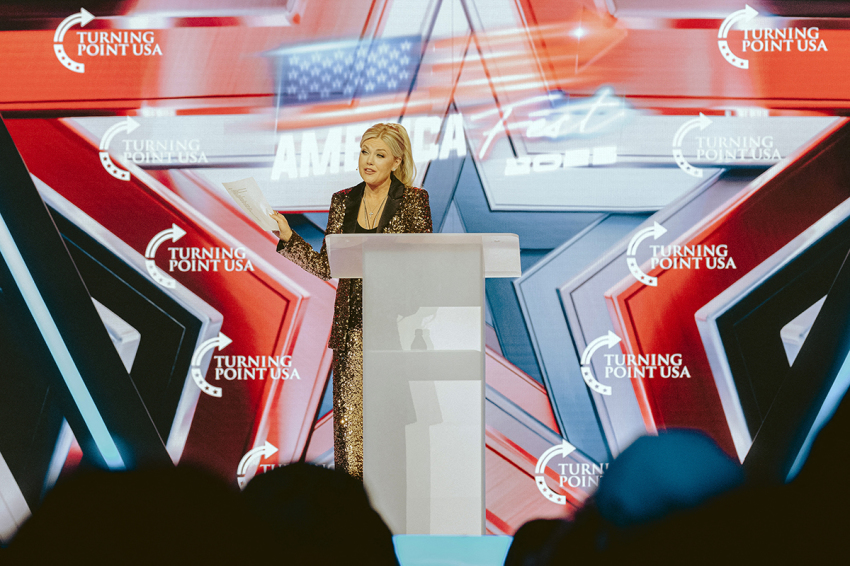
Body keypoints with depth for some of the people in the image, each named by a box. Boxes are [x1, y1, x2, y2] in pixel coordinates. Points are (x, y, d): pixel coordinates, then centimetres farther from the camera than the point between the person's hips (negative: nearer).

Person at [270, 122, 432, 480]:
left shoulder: (413, 200, 0)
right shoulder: (343, 201, 11)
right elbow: (327, 266, 11)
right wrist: (289, 239, 2)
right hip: (353, 323, 3)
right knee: (350, 414, 1)